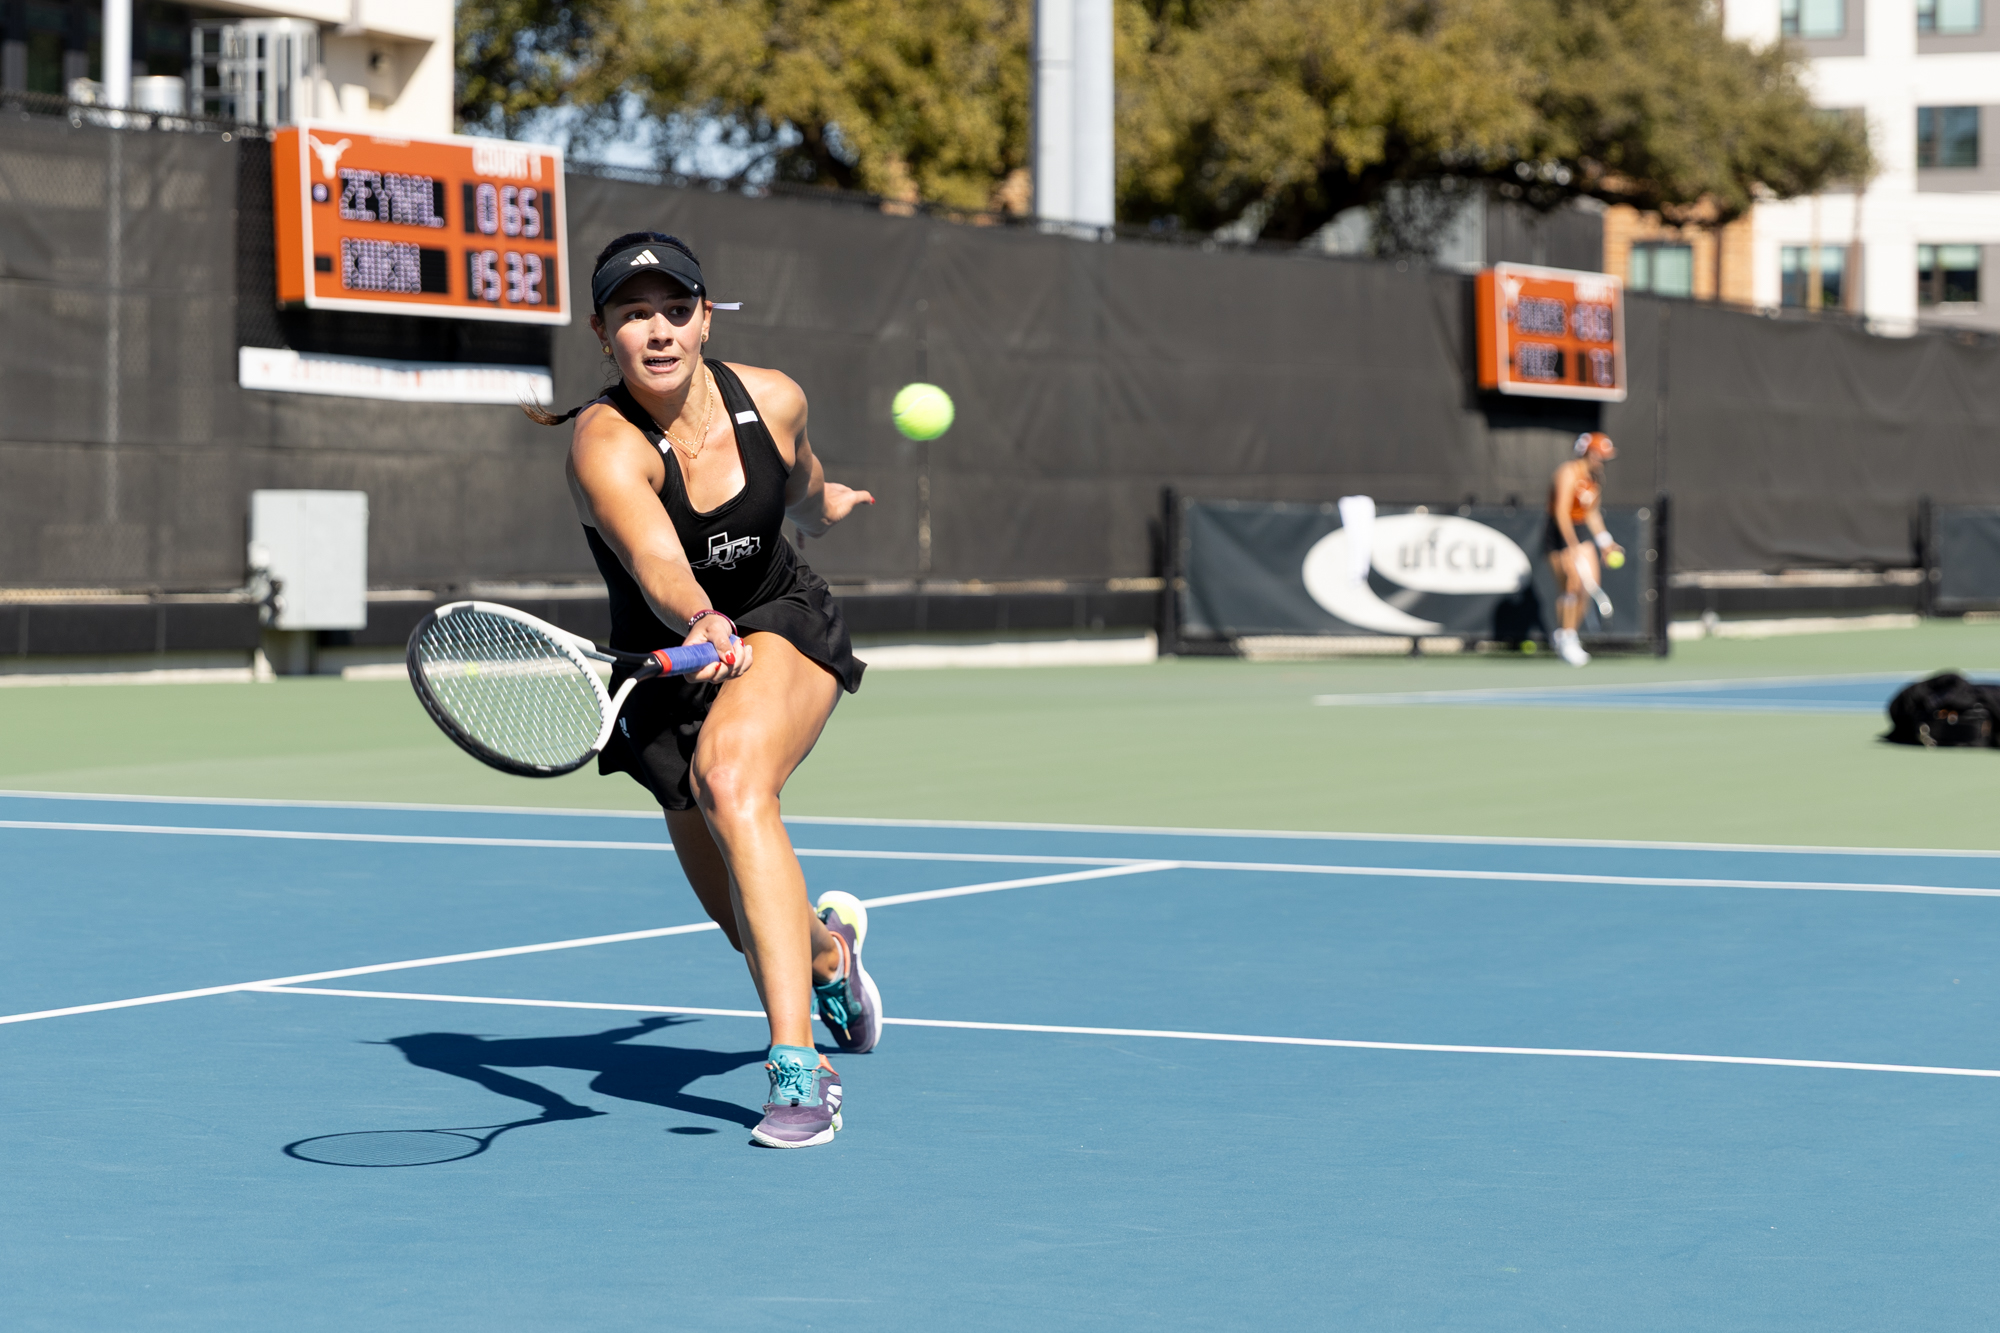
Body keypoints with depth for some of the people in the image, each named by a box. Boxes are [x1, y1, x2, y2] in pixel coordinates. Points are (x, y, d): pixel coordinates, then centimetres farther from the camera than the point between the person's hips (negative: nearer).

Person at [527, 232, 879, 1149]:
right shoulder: (604, 444, -28)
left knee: (732, 782, -33)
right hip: (672, 658, 0)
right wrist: (703, 625, -68)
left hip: (788, 630, 0)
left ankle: (799, 1069, -38)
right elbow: (655, 559, -47)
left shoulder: (772, 400, -16)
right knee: (747, 921, 7)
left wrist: (827, 505, 33)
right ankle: (828, 943, 49)